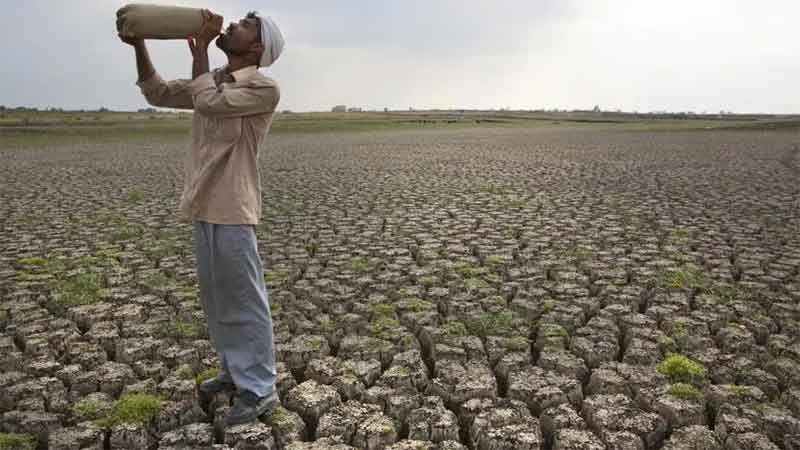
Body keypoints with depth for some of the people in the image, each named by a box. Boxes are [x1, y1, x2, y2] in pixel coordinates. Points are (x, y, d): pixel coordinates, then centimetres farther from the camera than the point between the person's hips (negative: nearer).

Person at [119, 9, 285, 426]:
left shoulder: (265, 88, -10)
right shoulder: (215, 79, 15)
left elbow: (208, 102, -21)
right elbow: (158, 92, 22)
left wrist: (199, 46, -10)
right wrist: (139, 45, 9)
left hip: (233, 210, -9)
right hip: (203, 207, 9)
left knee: (244, 301, -3)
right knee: (216, 299, 16)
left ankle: (259, 388, 8)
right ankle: (235, 371, 30)